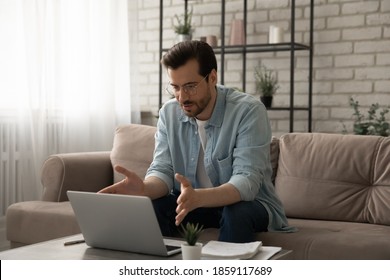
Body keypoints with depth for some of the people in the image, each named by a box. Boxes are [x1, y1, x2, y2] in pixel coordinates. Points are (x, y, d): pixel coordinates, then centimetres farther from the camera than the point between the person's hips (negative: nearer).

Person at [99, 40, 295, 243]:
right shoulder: (169, 113, -4)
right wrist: (144, 188, -34)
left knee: (238, 213, -36)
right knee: (150, 207, -22)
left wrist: (198, 197, -49)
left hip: (246, 205, -3)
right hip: (192, 203, 4)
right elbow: (162, 170, -8)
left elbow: (247, 181, -29)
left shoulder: (248, 111, -20)